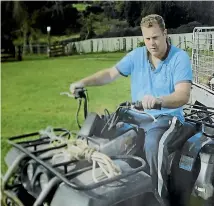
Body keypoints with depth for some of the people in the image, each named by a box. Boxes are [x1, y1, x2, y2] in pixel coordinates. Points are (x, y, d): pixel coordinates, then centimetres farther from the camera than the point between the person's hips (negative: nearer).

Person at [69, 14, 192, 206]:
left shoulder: (180, 57, -10)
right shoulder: (137, 55, 4)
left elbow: (183, 96, -23)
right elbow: (111, 73, 7)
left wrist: (158, 100, -44)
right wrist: (83, 82, -8)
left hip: (167, 117, -5)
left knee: (153, 144, -37)